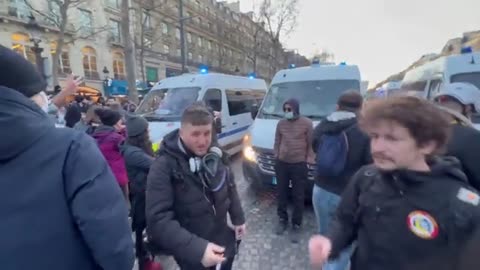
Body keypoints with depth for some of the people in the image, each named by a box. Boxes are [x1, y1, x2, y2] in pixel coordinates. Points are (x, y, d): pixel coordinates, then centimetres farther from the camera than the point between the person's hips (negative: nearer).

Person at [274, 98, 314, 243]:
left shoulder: (307, 123, -5)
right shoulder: (281, 123, 6)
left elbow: (311, 144, -2)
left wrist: (308, 160, -6)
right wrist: (276, 156, 7)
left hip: (299, 165, -3)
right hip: (281, 163, 4)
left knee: (298, 197, 7)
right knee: (281, 194, 14)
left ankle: (296, 225, 23)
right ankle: (282, 219, 34)